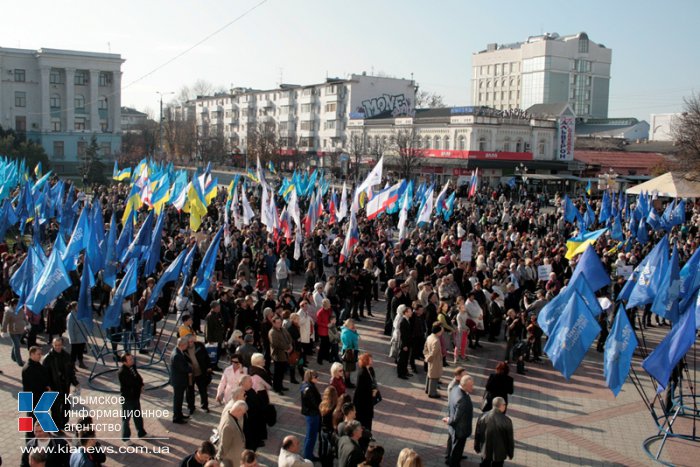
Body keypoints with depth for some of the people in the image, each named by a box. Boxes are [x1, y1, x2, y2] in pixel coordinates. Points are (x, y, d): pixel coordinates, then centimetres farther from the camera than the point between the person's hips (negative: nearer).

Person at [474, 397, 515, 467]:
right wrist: (510, 453, 3)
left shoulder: (483, 417, -13)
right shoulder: (506, 421, -23)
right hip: (499, 453, -3)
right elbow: (509, 438, -13)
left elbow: (477, 434, -2)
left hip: (485, 451, 3)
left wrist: (477, 447, 15)